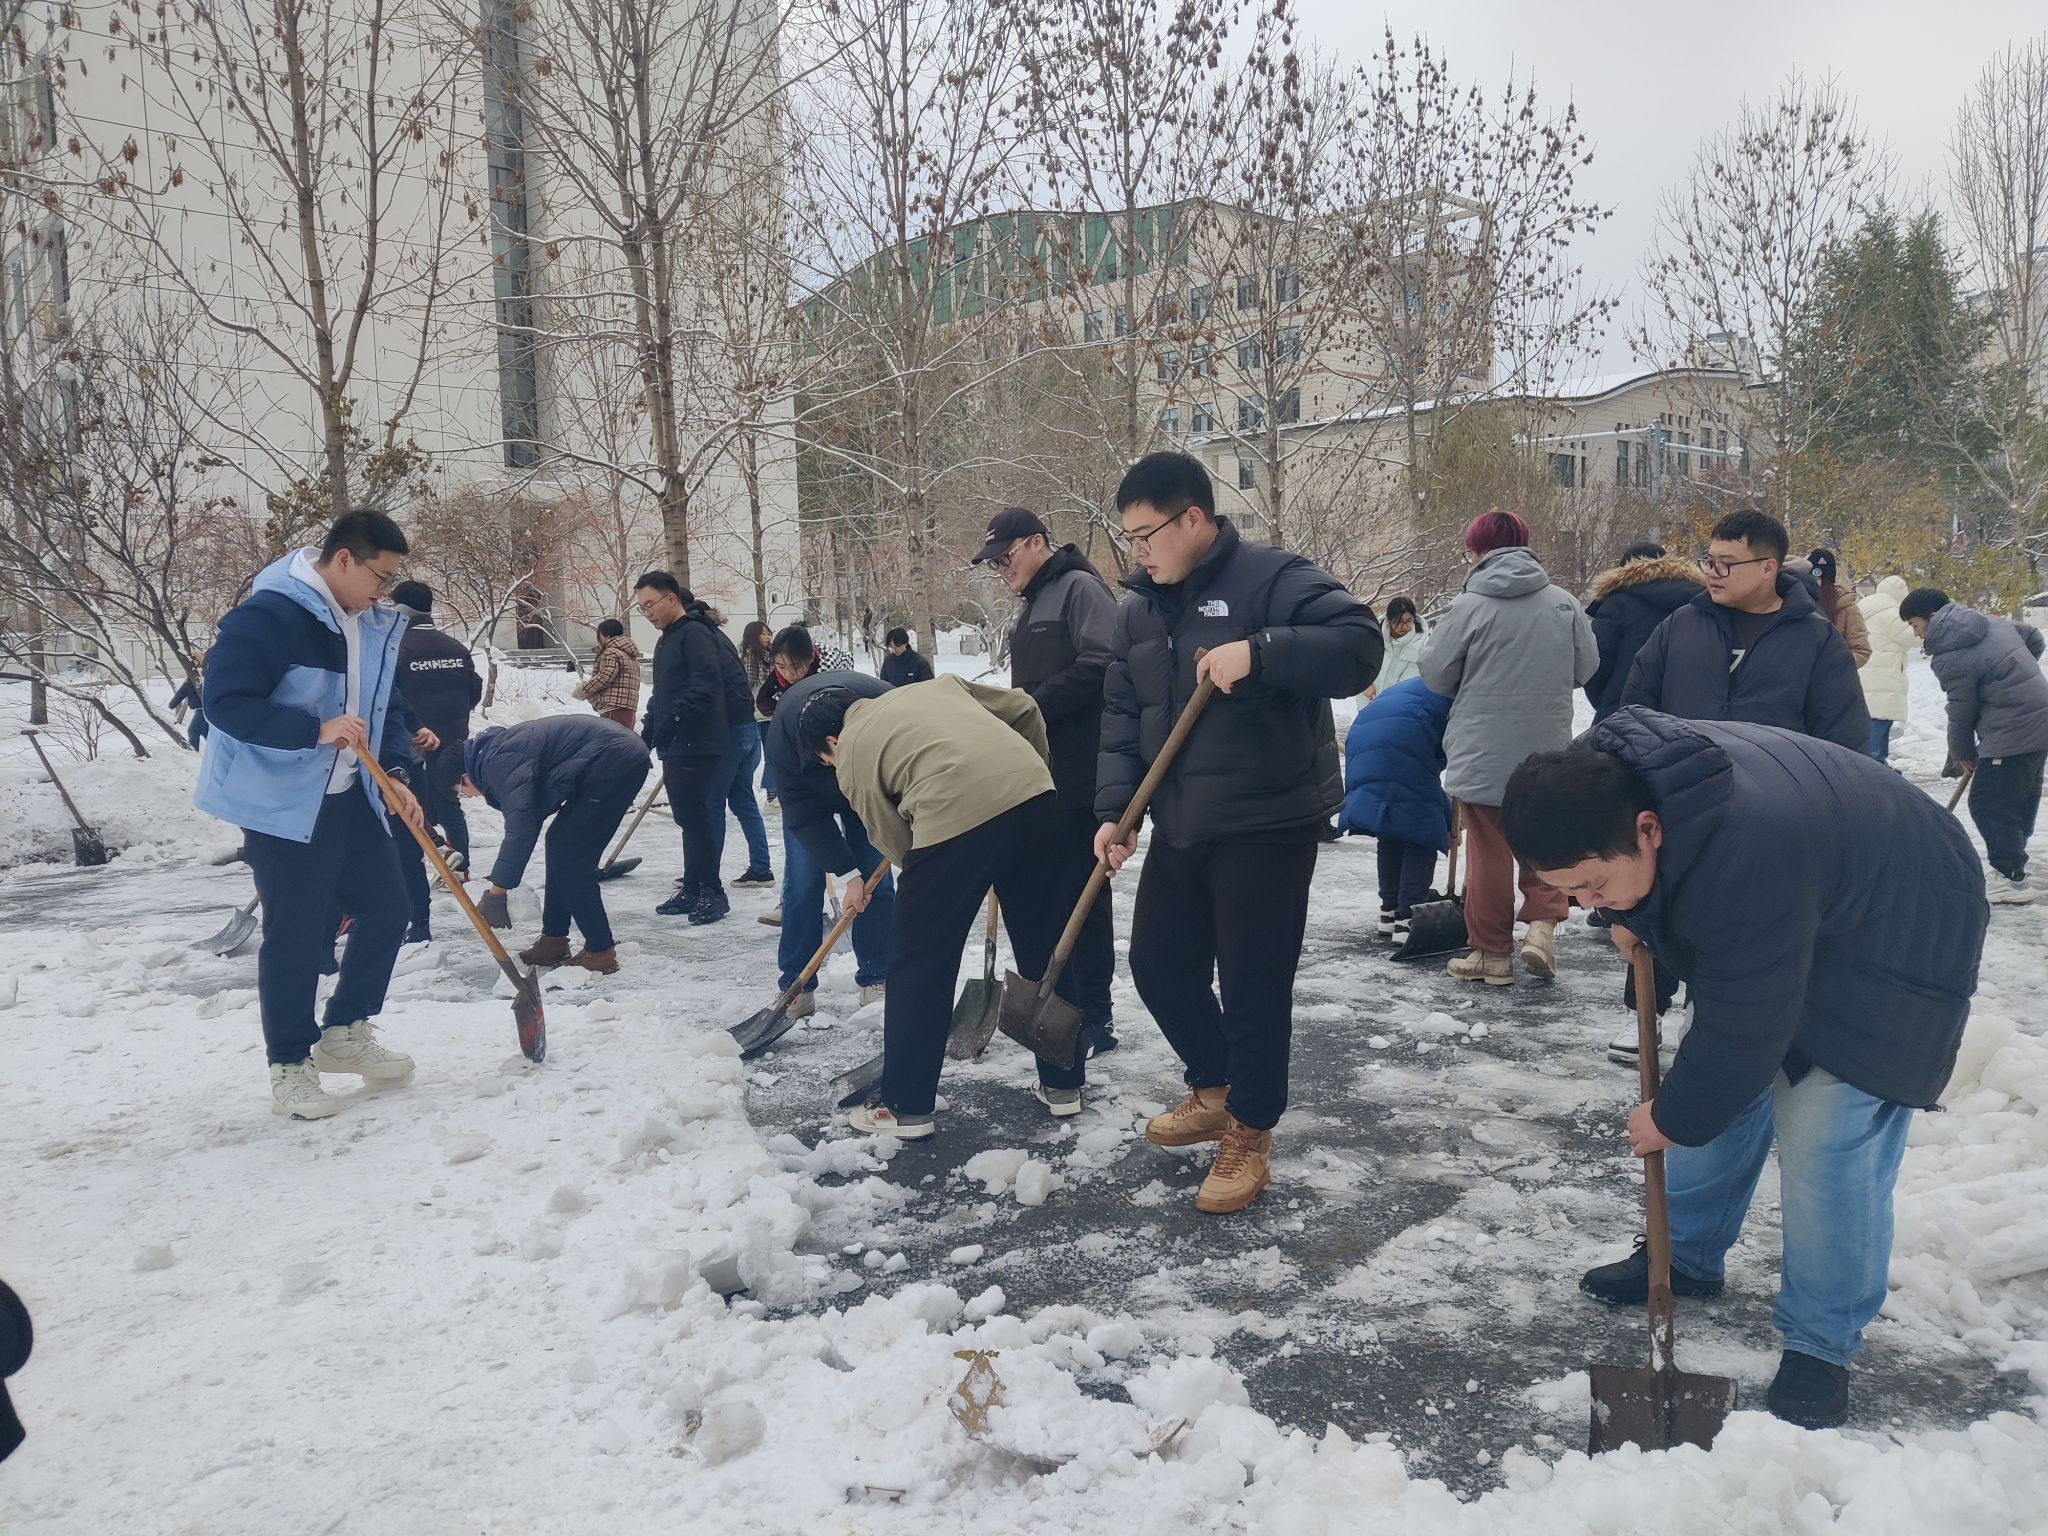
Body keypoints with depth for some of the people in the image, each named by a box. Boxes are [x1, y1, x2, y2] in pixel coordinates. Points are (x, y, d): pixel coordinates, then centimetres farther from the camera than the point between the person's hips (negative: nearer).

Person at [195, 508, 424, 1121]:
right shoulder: (267, 614, -18)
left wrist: (388, 779, 6)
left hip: (349, 798, 8)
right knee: (296, 933, -2)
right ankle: (290, 1065, 14)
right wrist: (317, 731, -30)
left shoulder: (371, 625, 8)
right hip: (283, 804, -8)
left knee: (386, 909, 10)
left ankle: (345, 1034, 28)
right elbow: (225, 703, -24)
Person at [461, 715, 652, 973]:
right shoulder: (497, 746, 18)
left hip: (613, 761, -11)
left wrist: (496, 893, -19)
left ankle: (601, 952, -1)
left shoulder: (499, 762, -13)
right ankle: (554, 941, 24)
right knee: (560, 843, 17)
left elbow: (520, 829, -22)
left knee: (570, 856, -5)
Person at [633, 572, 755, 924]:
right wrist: (647, 736, 20)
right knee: (688, 814, 13)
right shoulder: (667, 641, 21)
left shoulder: (695, 632, -11)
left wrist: (675, 718, -26)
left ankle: (711, 892, -3)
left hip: (703, 742, -10)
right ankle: (693, 889, 21)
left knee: (699, 814, -10)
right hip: (679, 745, 10)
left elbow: (706, 685, -23)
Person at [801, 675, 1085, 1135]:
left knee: (919, 968, 11)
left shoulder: (852, 759, 16)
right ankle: (1063, 1084, 32)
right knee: (1047, 946, 19)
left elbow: (897, 844, 15)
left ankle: (906, 1106, 20)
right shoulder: (939, 685, 30)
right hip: (1034, 793, 6)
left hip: (953, 818, -6)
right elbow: (1024, 709, 26)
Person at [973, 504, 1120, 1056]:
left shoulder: (1080, 588, -8)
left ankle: (1095, 1016, 1)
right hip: (1039, 773, 10)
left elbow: (1100, 665, -21)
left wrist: (1032, 708, -17)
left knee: (1081, 892, -6)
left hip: (1079, 773, -10)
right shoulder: (1030, 606, 22)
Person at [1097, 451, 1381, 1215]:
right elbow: (1122, 717, 8)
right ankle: (1215, 1088, 38)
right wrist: (1113, 810, -3)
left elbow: (1360, 645, -23)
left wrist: (1259, 652, -33)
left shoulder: (1270, 577, -13)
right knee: (1158, 964, 15)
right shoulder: (1140, 607, 8)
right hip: (1180, 826, 7)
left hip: (1268, 825, -7)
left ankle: (1249, 1132, 20)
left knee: (1254, 985, 0)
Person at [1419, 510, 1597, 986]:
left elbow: (1436, 676, -6)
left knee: (1489, 851, 7)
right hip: (1547, 751, 3)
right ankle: (1542, 923, 5)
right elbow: (1586, 666, 6)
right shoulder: (1564, 602, -2)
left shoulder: (1468, 607, -12)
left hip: (1482, 754, -3)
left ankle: (1492, 954, 14)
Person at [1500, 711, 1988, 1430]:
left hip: (1892, 940, -8)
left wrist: (1673, 1119, -15)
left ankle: (1821, 1343, 6)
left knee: (1827, 1144, -11)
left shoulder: (1746, 862, -44)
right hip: (1768, 928, 8)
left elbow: (1740, 1032, -31)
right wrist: (1627, 914, 0)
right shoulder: (1602, 781, -21)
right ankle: (1688, 1256, 29)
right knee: (1724, 1097, 11)